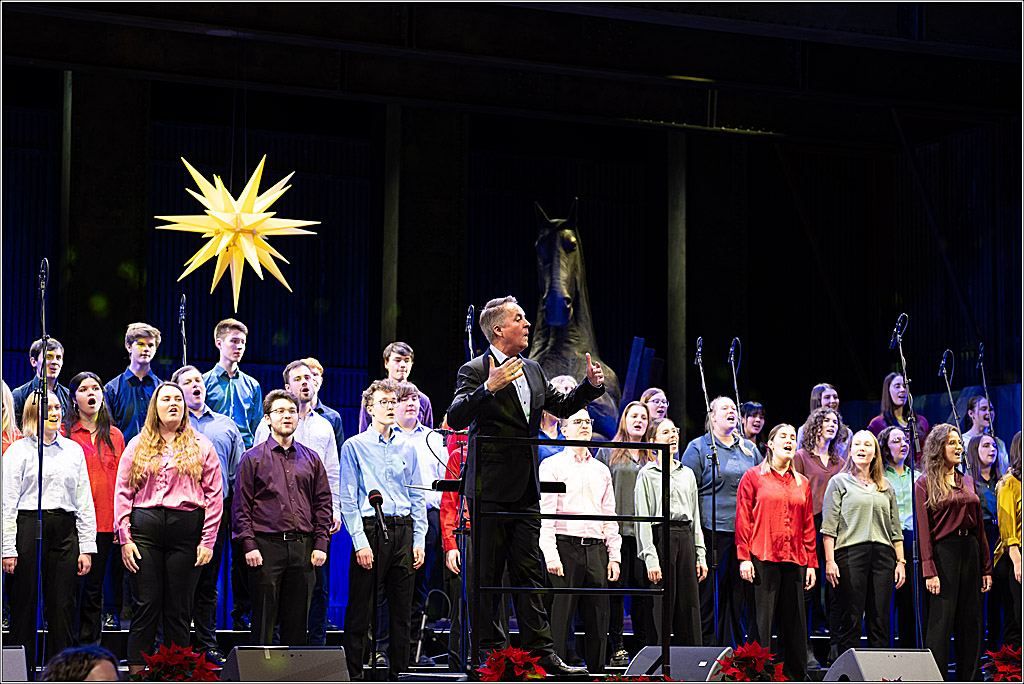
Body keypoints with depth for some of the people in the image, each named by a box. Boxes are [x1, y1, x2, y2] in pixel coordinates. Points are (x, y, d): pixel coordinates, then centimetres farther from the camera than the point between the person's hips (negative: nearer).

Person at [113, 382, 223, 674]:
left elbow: (215, 495, 5)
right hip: (145, 528, 0)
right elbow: (123, 493, 8)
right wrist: (125, 539, -1)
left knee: (179, 609, 2)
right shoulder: (138, 445, 12)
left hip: (186, 528, 0)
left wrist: (208, 540, -3)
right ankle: (136, 672, -1)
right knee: (146, 605, -3)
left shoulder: (201, 446, 10)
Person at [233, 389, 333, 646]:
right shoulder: (253, 458, 4)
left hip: (303, 547, 3)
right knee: (264, 621, -2)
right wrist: (248, 545, -9)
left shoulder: (311, 459, 14)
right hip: (266, 546, -3)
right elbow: (241, 506, 1)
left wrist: (321, 543, 4)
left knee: (298, 620, 5)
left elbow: (323, 503, 14)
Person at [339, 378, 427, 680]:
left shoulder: (407, 448, 15)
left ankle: (396, 673, 12)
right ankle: (354, 673, 1)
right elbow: (348, 500, -3)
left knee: (402, 610, 6)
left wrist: (419, 539, 5)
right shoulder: (354, 446, 2)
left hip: (404, 532, 4)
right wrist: (360, 542, -12)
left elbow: (418, 498, 15)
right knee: (361, 609, -4)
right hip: (370, 530, -4)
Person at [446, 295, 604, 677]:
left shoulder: (533, 371, 15)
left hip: (526, 487, 7)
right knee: (487, 574, 0)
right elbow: (455, 419, -19)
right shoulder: (475, 371, -7)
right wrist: (489, 388, -31)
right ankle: (489, 653, 6)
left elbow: (561, 406, 25)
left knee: (529, 572, 6)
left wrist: (591, 386, 9)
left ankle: (540, 651, 5)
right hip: (491, 488, -6)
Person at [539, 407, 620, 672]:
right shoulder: (552, 466, 3)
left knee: (598, 619, 4)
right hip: (565, 547, -5)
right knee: (559, 619, -6)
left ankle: (596, 674, 9)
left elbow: (610, 517, 18)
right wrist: (551, 555, -14)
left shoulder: (601, 470, 18)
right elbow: (545, 514, -5)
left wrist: (614, 556, 9)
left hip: (596, 550, 5)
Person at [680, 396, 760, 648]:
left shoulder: (749, 449, 18)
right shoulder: (698, 448, 3)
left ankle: (737, 649, 11)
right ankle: (707, 645, 2)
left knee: (741, 594, 5)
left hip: (746, 531, 4)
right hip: (714, 530, -4)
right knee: (711, 591, -4)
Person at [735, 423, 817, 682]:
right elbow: (743, 519, -1)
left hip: (794, 561, 4)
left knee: (794, 622, 5)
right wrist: (744, 557, -9)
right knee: (762, 620, -5)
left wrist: (811, 563, 9)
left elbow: (809, 526, 16)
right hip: (762, 560, -4)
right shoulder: (753, 477, 4)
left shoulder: (802, 483, 16)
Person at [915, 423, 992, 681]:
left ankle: (970, 677, 10)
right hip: (943, 551, -6)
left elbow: (979, 526, 15)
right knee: (941, 621, -6)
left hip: (970, 551, 6)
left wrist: (986, 567, 10)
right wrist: (930, 571, -15)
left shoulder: (967, 481, 16)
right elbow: (923, 530, -7)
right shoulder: (925, 483, -1)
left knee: (971, 621, 6)